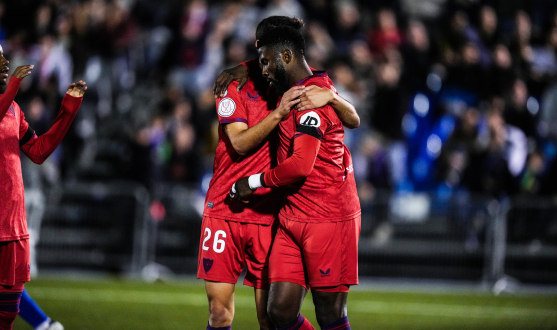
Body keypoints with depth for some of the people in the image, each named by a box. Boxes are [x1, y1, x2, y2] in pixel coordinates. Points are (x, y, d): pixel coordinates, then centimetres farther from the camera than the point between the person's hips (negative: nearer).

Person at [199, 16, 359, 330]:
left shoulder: (303, 85, 3)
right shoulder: (234, 83, -2)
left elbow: (353, 120, -1)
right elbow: (239, 143, -12)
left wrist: (330, 97, -22)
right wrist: (279, 113, -25)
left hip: (269, 215, 1)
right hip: (225, 208, -1)